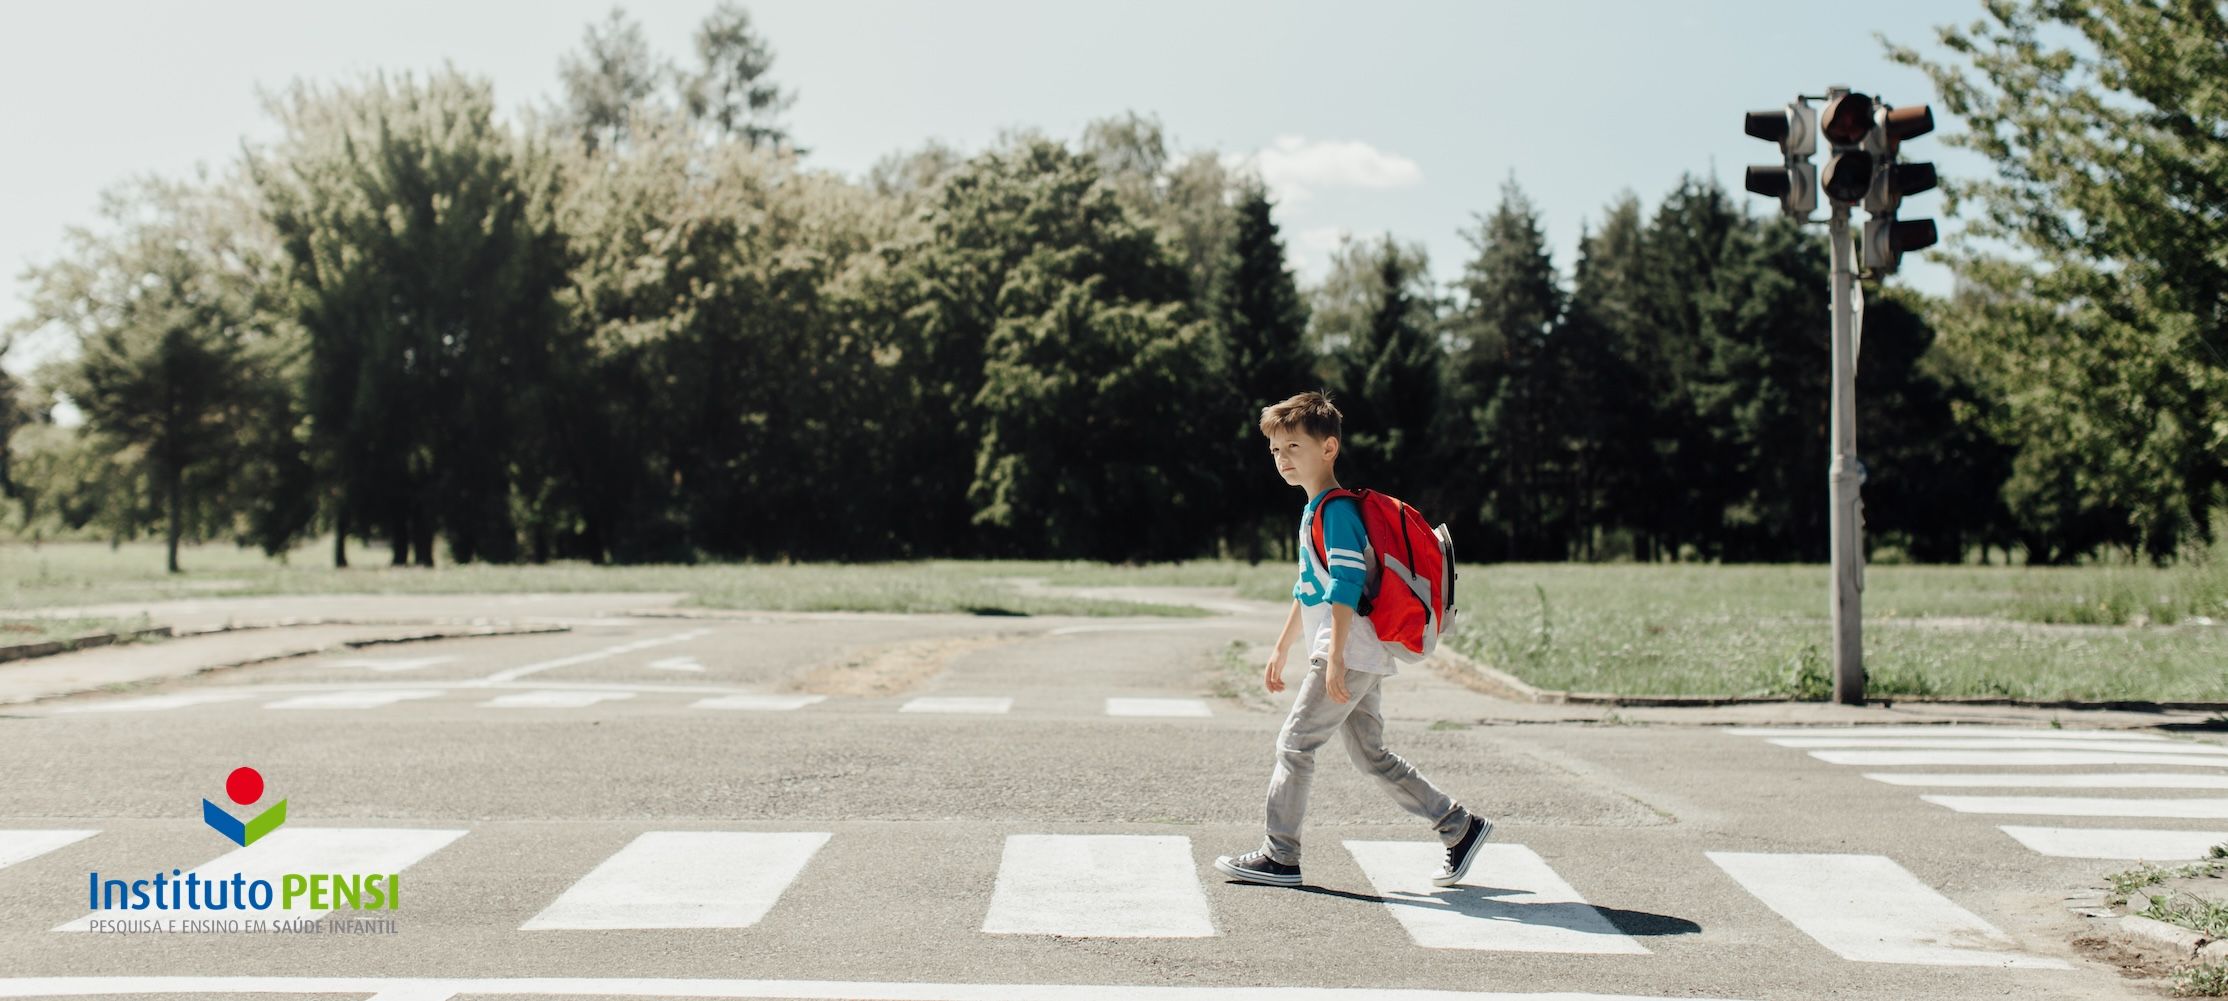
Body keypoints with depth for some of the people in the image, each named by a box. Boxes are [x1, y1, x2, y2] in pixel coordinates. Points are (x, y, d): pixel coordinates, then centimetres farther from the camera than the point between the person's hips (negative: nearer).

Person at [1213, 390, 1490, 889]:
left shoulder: (1336, 510, -12)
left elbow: (1345, 586, -21)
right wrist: (1281, 650, 29)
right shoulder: (1315, 511, 19)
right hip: (1362, 659, 10)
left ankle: (1279, 857, 2)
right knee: (1371, 756, 11)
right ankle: (1460, 826, 17)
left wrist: (1335, 658, -25)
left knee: (1294, 743, -5)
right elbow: (1308, 591, 27)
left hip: (1351, 655, -10)